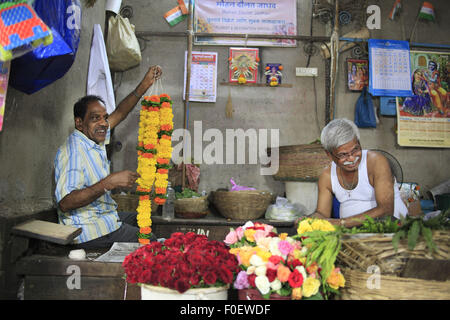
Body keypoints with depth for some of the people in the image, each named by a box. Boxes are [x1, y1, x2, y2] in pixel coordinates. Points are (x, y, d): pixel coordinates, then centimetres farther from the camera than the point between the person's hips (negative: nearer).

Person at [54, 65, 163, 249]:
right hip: (87, 231, -10)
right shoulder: (72, 150, -22)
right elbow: (65, 203, -31)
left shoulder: (94, 139, 6)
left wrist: (144, 85, 2)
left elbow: (119, 113, 13)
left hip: (105, 217, 10)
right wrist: (110, 182, -35)